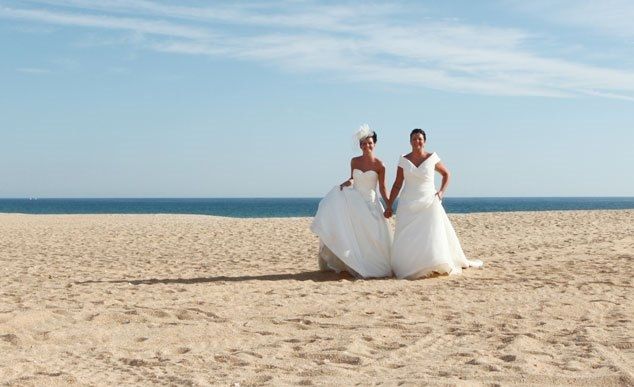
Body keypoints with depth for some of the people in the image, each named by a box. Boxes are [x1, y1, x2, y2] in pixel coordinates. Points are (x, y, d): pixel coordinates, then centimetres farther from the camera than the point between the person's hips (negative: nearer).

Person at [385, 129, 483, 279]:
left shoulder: (432, 158, 0)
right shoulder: (404, 160, 2)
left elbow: (446, 174, 15)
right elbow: (397, 185, 6)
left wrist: (442, 191, 1)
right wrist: (389, 206, 4)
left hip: (429, 203, -1)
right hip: (408, 205, 1)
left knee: (432, 235, -3)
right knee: (406, 239, -1)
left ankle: (438, 266, 4)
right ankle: (407, 268, 5)